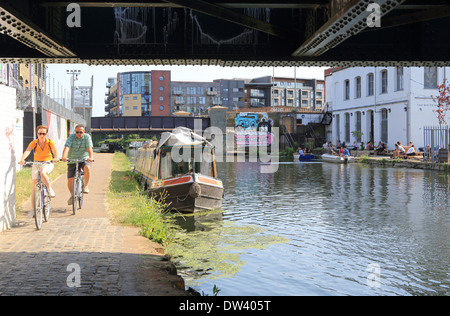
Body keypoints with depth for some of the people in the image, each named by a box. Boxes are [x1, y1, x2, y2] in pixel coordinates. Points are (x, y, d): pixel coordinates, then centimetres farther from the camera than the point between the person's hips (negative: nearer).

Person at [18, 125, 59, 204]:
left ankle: (50, 189, -12)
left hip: (48, 163, -2)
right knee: (35, 185, -9)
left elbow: (55, 149, -29)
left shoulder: (50, 142, -11)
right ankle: (34, 206, 2)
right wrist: (22, 159, -46)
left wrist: (55, 158, -52)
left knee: (43, 173, -36)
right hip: (37, 164, 2)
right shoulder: (34, 143, -10)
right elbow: (27, 151, -26)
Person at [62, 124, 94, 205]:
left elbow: (89, 148, -22)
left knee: (87, 168, -35)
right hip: (72, 160, 1)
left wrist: (91, 157, -41)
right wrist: (64, 157, -40)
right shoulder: (71, 137, -7)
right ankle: (72, 195, 21)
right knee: (70, 180, -7)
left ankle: (85, 186, -12)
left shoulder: (87, 137, -8)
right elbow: (66, 147, -21)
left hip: (84, 159, -1)